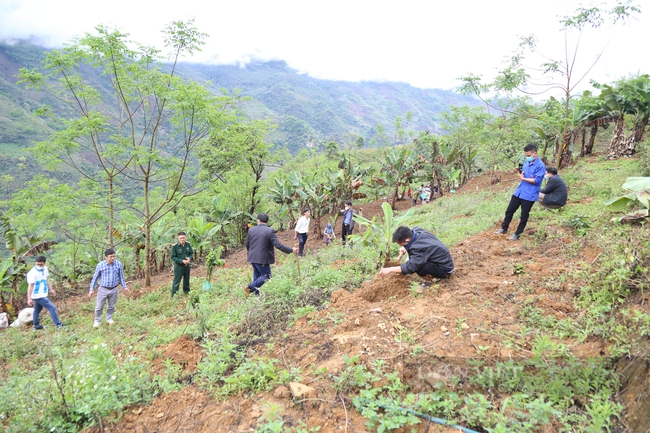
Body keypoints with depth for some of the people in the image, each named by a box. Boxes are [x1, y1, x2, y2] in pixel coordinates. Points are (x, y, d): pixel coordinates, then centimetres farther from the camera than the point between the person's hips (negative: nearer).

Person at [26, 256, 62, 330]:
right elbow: (30, 286, -23)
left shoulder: (45, 269, 1)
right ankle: (58, 325, 0)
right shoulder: (32, 273, -23)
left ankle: (36, 325, 37)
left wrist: (51, 289, 19)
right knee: (52, 308, -8)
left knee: (37, 310, 22)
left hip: (43, 295, 8)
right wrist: (29, 299, -24)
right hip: (38, 296, -8)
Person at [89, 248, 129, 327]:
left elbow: (121, 276, 6)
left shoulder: (118, 264, -6)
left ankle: (109, 319, 34)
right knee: (99, 307, 5)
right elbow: (95, 278, -1)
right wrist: (91, 289, -1)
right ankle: (97, 321, 23)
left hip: (114, 289, 2)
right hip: (103, 289, -2)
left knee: (111, 306, 15)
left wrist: (124, 287, 7)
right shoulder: (100, 265, -11)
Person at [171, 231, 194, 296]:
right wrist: (182, 261, -24)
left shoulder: (188, 245, -3)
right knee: (176, 281, -1)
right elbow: (173, 257, -15)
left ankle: (187, 292, 40)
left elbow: (191, 253, 7)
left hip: (187, 266, 5)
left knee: (187, 280, 21)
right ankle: (174, 295, 9)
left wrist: (189, 258, -16)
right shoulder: (175, 246, -17)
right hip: (178, 266, -5)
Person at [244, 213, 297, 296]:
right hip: (262, 258, -6)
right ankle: (250, 287, -4)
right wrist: (291, 250, -12)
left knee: (257, 274, 19)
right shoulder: (270, 231, -13)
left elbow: (247, 244, 10)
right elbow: (277, 245, -18)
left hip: (253, 257, 6)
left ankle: (256, 293, 21)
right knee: (266, 276, 6)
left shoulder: (251, 230, 1)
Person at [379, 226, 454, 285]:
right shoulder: (417, 230, -8)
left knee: (417, 264, -30)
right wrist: (405, 247, 4)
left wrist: (390, 269, -31)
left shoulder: (419, 248, -32)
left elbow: (410, 267, -35)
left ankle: (428, 281, -4)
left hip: (445, 270, -9)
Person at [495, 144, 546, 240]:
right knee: (509, 210, 14)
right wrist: (520, 171, -4)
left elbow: (536, 180, -21)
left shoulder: (540, 166, -15)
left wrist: (523, 178, -15)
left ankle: (517, 234, 17)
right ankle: (504, 228, 29)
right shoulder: (526, 162, 8)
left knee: (524, 216, 5)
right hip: (519, 192, 7)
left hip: (529, 195, -7)